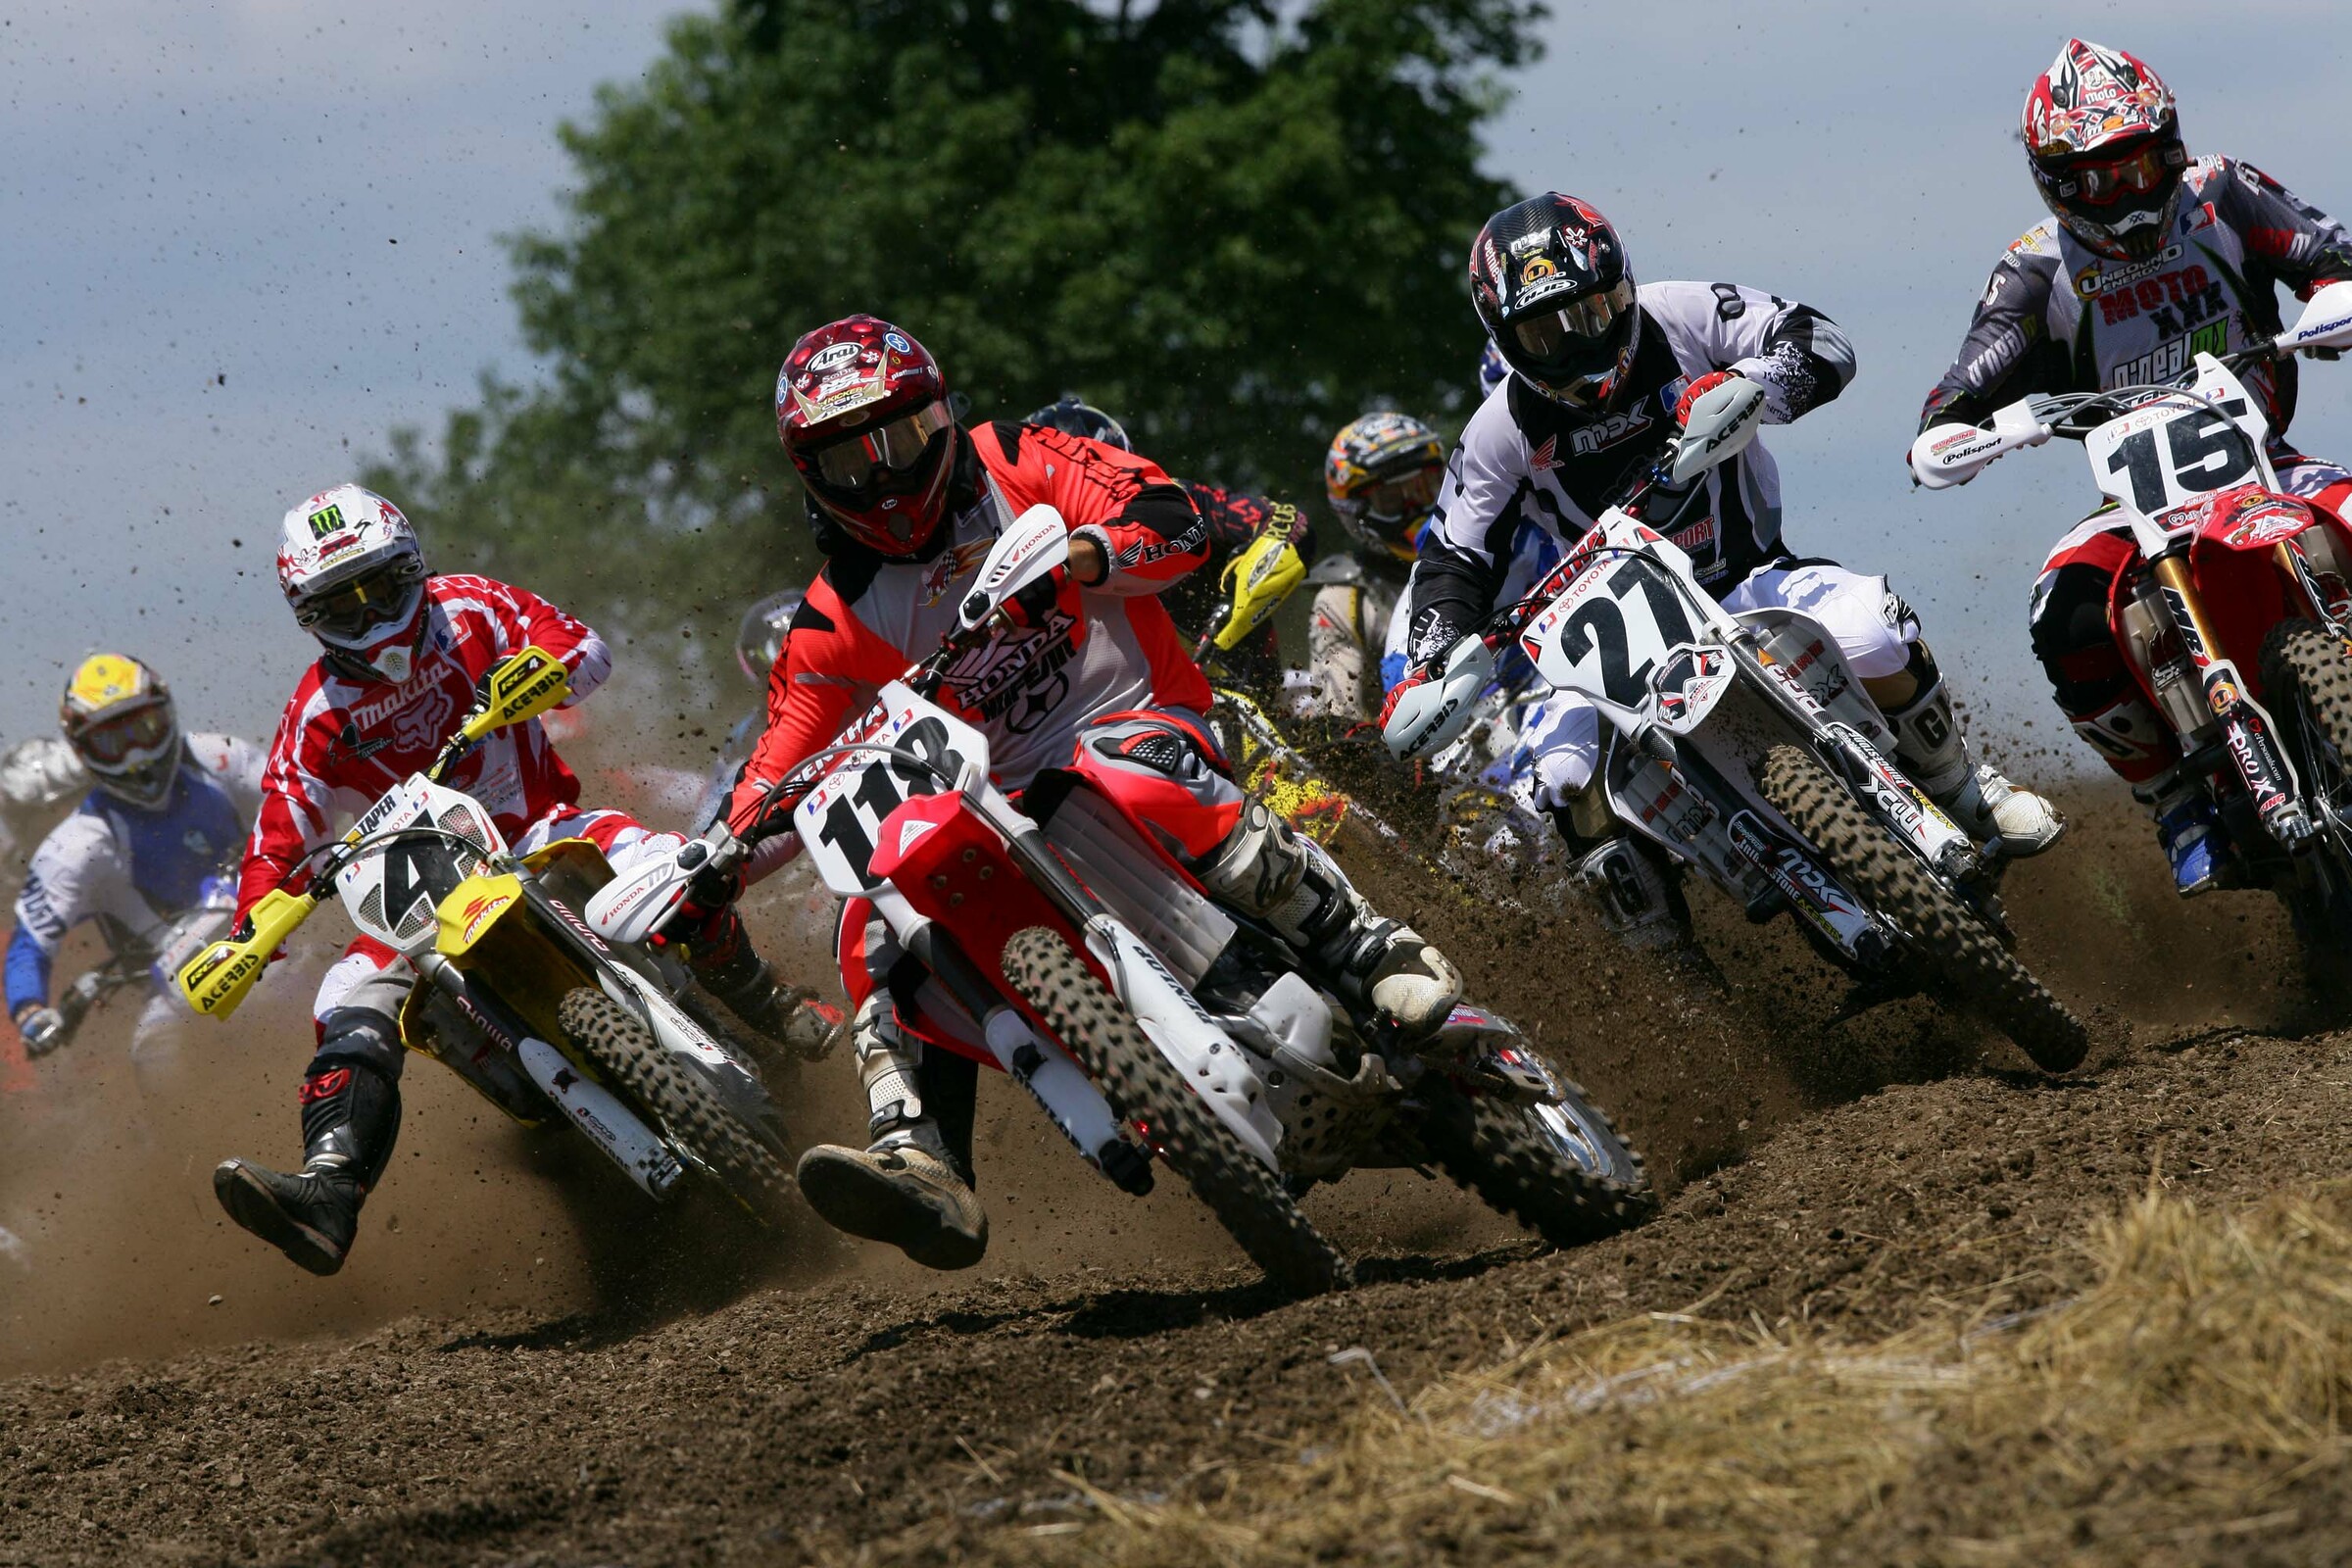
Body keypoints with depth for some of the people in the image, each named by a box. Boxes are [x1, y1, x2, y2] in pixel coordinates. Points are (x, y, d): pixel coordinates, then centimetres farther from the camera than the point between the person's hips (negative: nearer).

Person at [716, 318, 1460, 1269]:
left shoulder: (1017, 467, 5)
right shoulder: (837, 619, 12)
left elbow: (1176, 522, -8)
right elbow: (776, 772, 8)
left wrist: (1071, 557, -27)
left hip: (1136, 717, -4)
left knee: (1130, 773, -40)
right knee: (880, 928, -22)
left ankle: (1368, 953, -35)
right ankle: (919, 1161, -34)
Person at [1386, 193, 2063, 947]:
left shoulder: (1680, 320, -5)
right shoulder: (1504, 431, -3)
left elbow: (1822, 343, -8)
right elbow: (1455, 559, 1)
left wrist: (1744, 382, -30)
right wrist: (1424, 672, -16)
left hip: (1749, 577, 0)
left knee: (1870, 630, -30)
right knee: (1566, 767, -28)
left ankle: (1965, 792, -3)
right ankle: (1656, 947, -7)